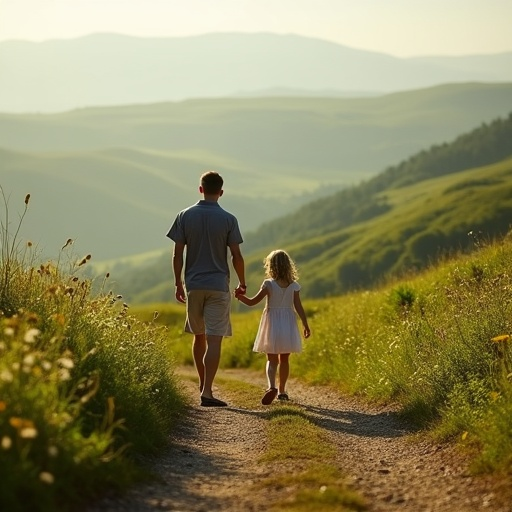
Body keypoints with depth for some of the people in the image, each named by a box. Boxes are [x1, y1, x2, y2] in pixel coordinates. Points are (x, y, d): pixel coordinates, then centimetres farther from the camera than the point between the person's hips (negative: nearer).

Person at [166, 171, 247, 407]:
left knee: (198, 336, 19)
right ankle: (207, 392, -12)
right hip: (218, 286, -3)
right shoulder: (228, 219, -5)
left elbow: (177, 254, -1)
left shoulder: (185, 216, 0)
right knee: (214, 340, -5)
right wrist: (242, 284, 9)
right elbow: (236, 256, -5)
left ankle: (203, 382, 31)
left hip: (193, 284, 3)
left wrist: (178, 283, 9)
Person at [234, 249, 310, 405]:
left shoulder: (269, 284, -10)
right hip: (288, 324, 2)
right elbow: (298, 307, -3)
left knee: (272, 360, 0)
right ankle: (282, 390, 21)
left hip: (272, 324, -2)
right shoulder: (294, 286, -3)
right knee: (284, 359, 15)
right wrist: (305, 325, 5)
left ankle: (271, 386, -24)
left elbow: (252, 302, -9)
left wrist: (240, 296, 5)